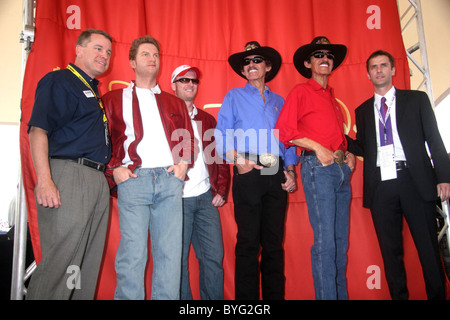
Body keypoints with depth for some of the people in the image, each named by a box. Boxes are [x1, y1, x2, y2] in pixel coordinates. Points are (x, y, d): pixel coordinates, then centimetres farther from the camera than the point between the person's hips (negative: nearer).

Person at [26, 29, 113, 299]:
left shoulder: (95, 92, 25)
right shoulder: (58, 81, 1)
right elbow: (38, 129, -11)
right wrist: (44, 180, -22)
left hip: (98, 181, 9)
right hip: (68, 175, -8)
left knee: (89, 264, 10)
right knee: (61, 261, -9)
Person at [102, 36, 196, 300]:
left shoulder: (174, 103, 22)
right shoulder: (114, 99, 14)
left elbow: (189, 138, 21)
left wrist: (184, 163, 4)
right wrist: (114, 168, -5)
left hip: (170, 179, 3)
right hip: (133, 179, -2)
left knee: (170, 251, 2)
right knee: (133, 252, -3)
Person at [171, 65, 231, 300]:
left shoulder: (208, 120, 17)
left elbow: (220, 157, 17)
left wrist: (221, 190, 8)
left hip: (206, 197, 4)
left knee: (214, 255, 6)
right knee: (179, 258, 4)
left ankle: (214, 298, 20)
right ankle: (183, 298, 19)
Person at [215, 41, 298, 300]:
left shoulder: (279, 101, 22)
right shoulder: (234, 96, 14)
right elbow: (222, 135, 3)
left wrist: (290, 170, 3)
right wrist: (238, 160, -12)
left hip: (277, 175, 3)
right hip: (248, 173, -3)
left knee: (274, 242, 5)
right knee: (248, 241, -3)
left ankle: (275, 295, 15)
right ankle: (246, 297, 6)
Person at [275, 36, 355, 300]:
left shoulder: (333, 97, 24)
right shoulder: (301, 91, 2)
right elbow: (284, 130, -8)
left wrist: (348, 154, 10)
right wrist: (317, 147, -13)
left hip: (342, 169, 7)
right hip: (318, 167, -7)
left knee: (341, 240, 9)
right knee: (325, 240, -8)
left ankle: (342, 294, 20)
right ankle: (327, 295, 2)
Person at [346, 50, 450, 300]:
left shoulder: (416, 99, 11)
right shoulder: (362, 111, 16)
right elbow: (363, 148, 14)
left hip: (414, 181, -1)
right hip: (380, 185, 2)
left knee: (428, 247, 4)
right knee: (390, 250, 7)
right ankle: (399, 296, 19)